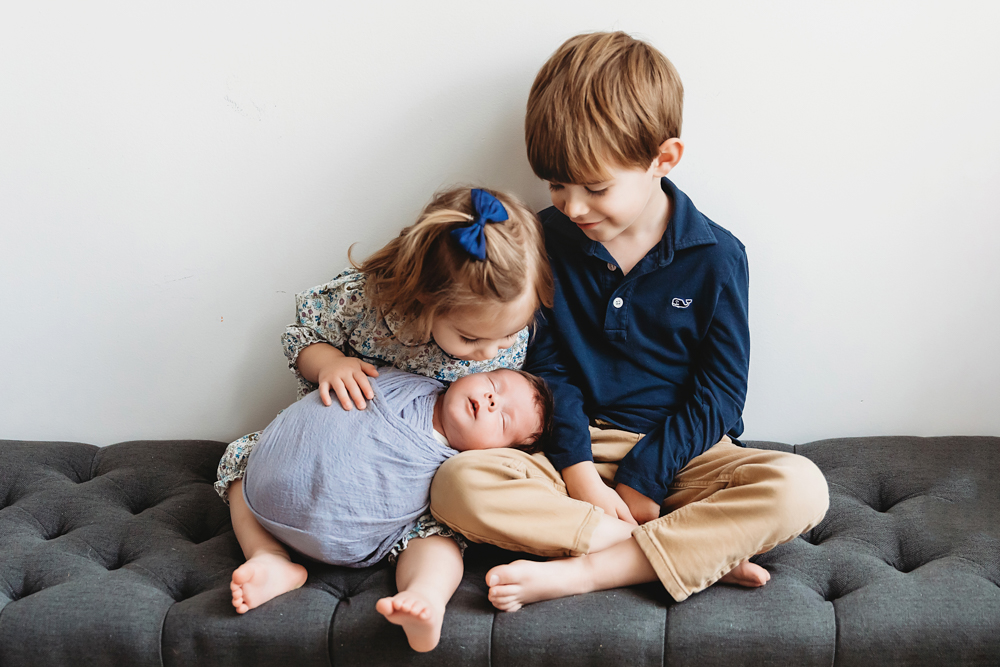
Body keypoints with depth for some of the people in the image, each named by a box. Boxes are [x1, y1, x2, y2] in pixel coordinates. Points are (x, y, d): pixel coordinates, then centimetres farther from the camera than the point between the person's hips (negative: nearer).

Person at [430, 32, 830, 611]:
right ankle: (703, 551, -26)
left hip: (679, 453, -1)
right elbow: (550, 366, 2)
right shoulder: (550, 241, 2)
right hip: (578, 449, 2)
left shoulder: (715, 257, -6)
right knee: (458, 484, -27)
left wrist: (641, 482, -14)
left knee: (801, 488, -30)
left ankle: (576, 572, -31)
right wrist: (578, 469, -13)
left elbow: (718, 395, -5)